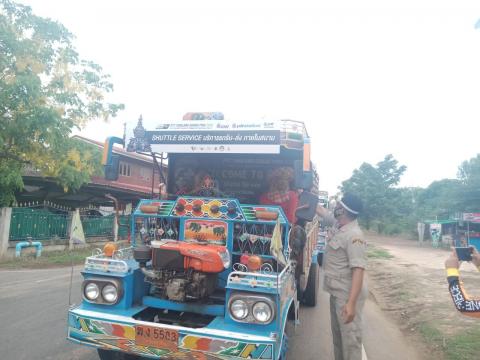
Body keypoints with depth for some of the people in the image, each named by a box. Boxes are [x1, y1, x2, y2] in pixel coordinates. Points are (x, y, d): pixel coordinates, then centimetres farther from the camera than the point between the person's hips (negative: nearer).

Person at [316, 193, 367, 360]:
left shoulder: (354, 236, -25)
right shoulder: (337, 223, 3)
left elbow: (358, 271, -29)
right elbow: (321, 211, 20)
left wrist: (351, 303, -34)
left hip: (347, 294, -9)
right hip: (336, 292, 9)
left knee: (350, 336, -1)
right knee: (337, 333, 21)